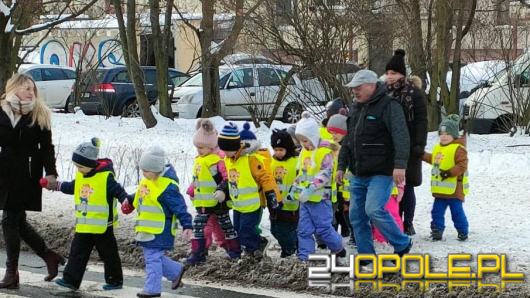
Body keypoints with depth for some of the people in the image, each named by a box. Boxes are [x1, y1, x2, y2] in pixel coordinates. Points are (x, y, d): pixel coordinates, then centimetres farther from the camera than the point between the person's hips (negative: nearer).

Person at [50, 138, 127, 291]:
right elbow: (72, 187, 23)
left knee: (108, 254, 6)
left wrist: (125, 202, -33)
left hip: (103, 225, -7)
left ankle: (115, 280, 18)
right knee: (77, 252, 4)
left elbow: (118, 191, -16)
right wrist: (56, 185, 17)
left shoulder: (106, 177, -15)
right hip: (83, 225, 7)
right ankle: (71, 279, 6)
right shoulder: (80, 176, 6)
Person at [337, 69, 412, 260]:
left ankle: (402, 244, -3)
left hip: (381, 173, -8)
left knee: (374, 210, -21)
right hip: (358, 175, 8)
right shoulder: (356, 108, 16)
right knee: (356, 215, 6)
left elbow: (401, 137, -22)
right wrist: (342, 165, 23)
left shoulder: (389, 106, -11)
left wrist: (400, 165, -32)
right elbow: (348, 140, 25)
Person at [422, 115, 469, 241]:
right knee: (437, 211, 9)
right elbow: (432, 159, 32)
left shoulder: (458, 149, -14)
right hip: (440, 190, 7)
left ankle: (463, 231, 13)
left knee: (457, 211, 1)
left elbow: (462, 166, -21)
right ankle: (437, 230, 16)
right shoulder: (437, 148, 13)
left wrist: (449, 173, -27)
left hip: (454, 189, -7)